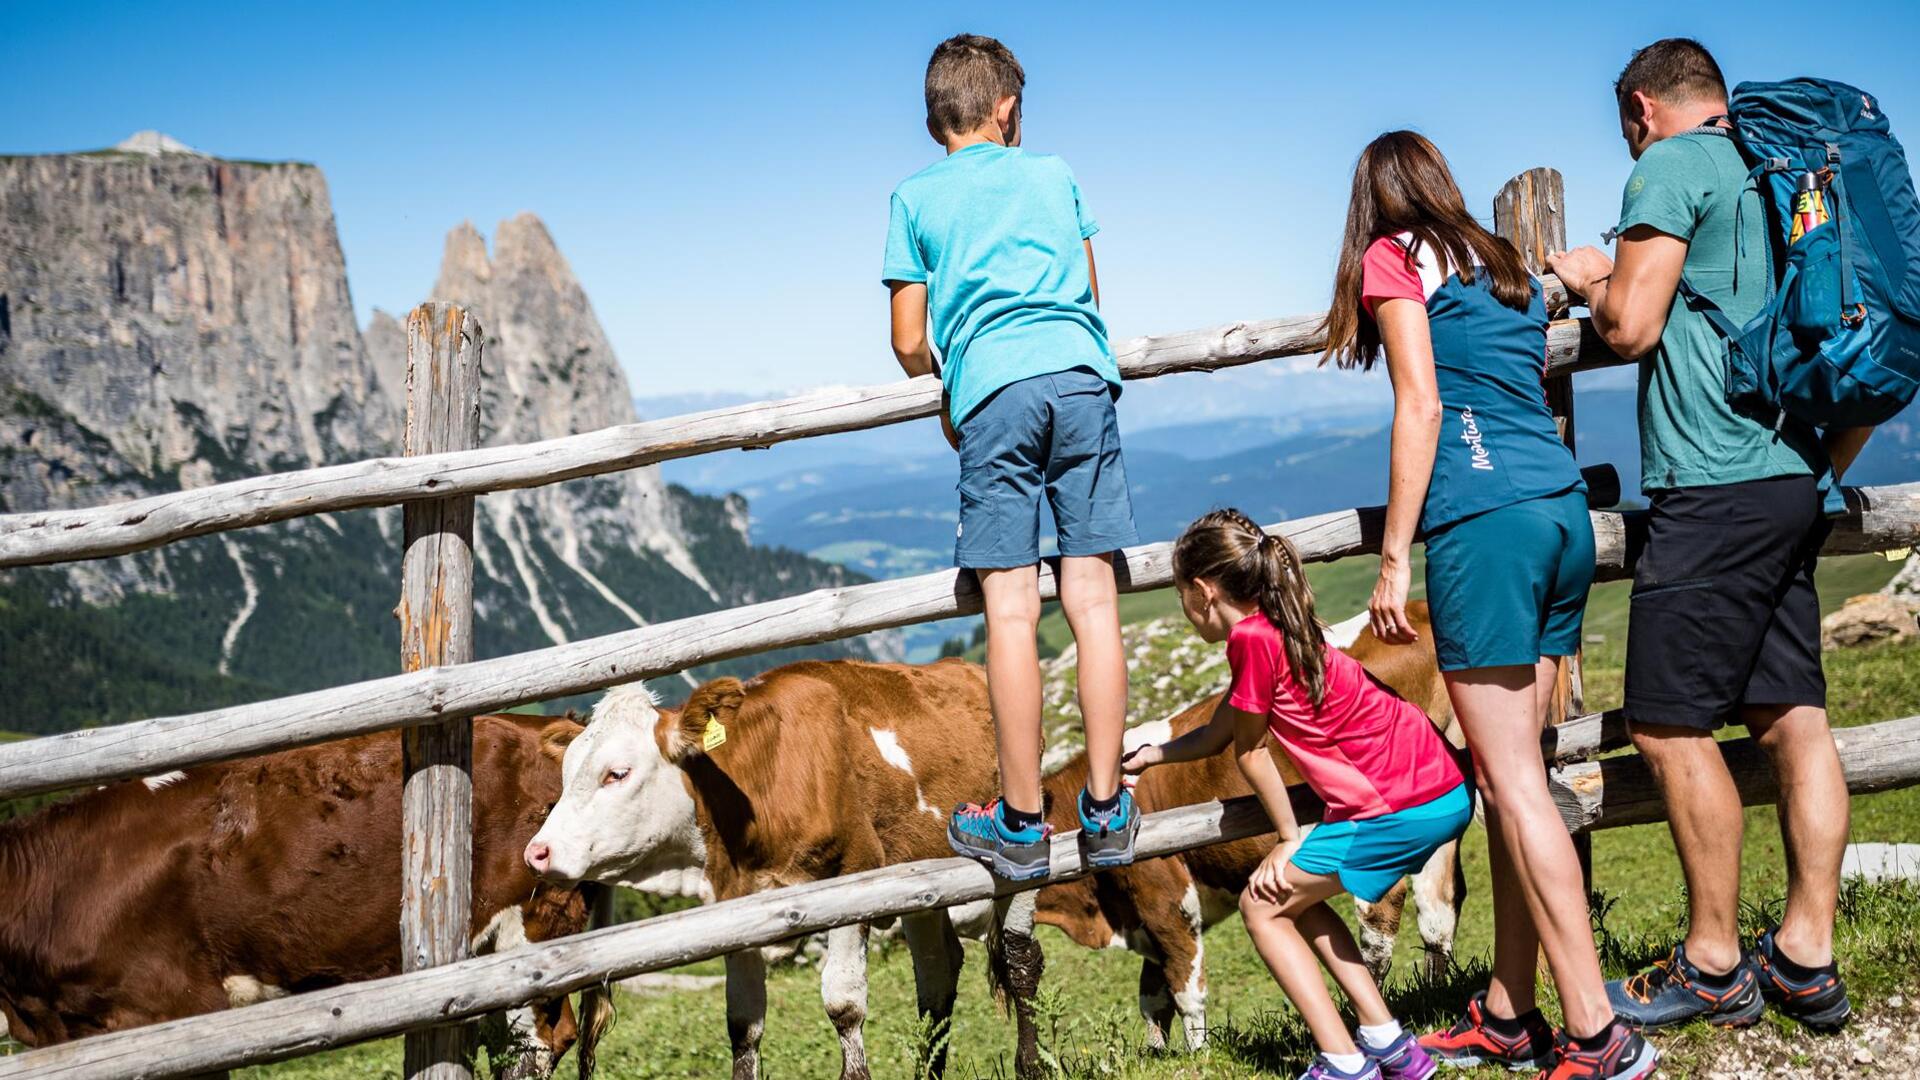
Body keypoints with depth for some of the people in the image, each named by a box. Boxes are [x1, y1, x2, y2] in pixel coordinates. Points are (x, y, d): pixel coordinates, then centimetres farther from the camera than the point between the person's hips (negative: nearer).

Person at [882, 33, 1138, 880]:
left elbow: (908, 343, 12)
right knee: (1092, 597, 0)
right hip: (1081, 375, 2)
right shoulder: (1053, 175, 20)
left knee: (1010, 609, -4)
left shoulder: (915, 198, 15)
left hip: (994, 390, -2)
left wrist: (945, 402, 30)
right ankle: (1106, 811, 2)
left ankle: (1021, 823, -1)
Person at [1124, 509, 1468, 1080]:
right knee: (1293, 895, 20)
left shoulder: (1252, 636, -13)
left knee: (1263, 904, 3)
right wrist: (1148, 756, 40)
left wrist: (1290, 839, 8)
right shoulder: (1273, 629, 17)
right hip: (1444, 791, 9)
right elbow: (1216, 735, 28)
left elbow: (1248, 751, -4)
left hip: (1406, 806, -9)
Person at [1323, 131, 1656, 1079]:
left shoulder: (1393, 257, 3)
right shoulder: (1504, 265, 24)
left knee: (1512, 778, -6)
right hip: (1565, 511, 8)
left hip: (1485, 518, -7)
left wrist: (1394, 558, -6)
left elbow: (1421, 407, -6)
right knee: (1510, 771, 11)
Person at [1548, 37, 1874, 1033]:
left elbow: (1633, 326, -12)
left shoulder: (1671, 166, -5)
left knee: (1671, 726, -2)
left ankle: (1713, 967, 5)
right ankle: (1806, 960, 12)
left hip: (1714, 490, -9)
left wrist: (1593, 278, 9)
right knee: (1792, 716, 8)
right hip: (1792, 484, 9)